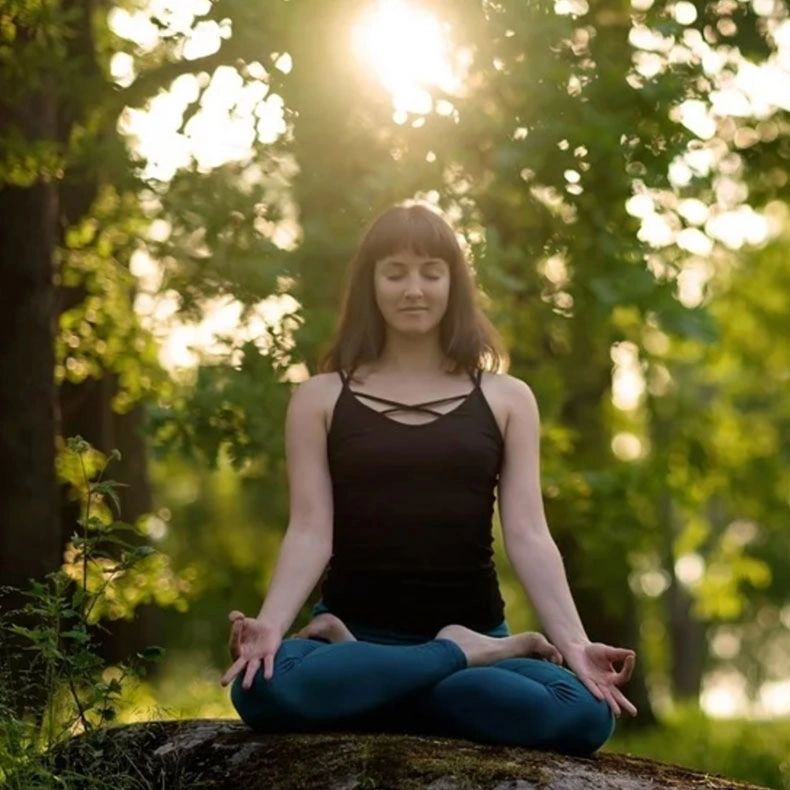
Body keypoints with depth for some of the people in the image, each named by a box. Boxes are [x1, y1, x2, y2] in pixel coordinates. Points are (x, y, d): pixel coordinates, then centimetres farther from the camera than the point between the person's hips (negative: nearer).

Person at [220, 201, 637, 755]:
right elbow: (310, 532, -2)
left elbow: (528, 535, 0)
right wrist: (272, 625, -22)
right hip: (354, 633, -1)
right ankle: (466, 657, -17)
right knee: (264, 688, -37)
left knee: (584, 714, -32)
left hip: (475, 630, 1)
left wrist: (574, 644, -16)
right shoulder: (321, 398, 8)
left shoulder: (505, 398, 10)